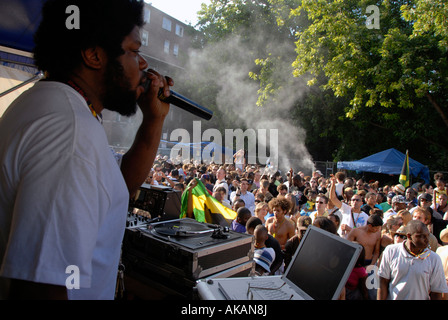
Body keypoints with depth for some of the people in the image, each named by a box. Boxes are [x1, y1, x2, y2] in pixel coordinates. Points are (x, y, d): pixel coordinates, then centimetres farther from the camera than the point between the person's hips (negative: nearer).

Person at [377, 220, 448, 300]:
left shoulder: (435, 259, -11)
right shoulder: (391, 251, -13)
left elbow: (436, 293, -5)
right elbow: (383, 283, -8)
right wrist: (380, 298, -12)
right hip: (392, 297, 0)